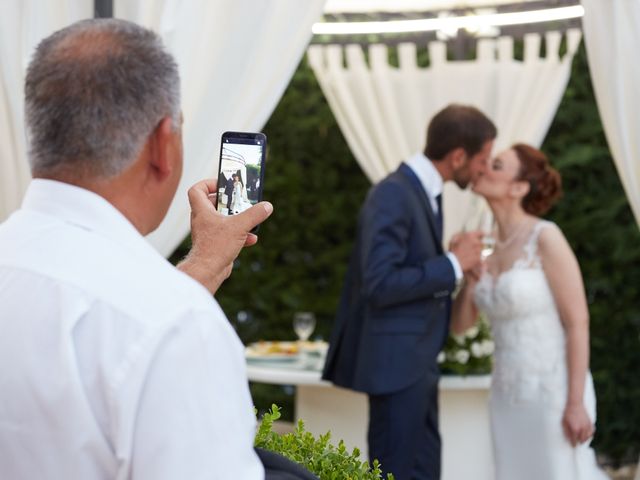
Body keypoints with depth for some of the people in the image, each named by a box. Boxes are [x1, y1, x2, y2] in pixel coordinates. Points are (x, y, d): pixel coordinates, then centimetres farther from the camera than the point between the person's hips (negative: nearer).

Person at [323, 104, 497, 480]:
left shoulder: (425, 191, 11)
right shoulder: (393, 195, -19)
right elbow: (380, 284, -25)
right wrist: (453, 264, -18)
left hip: (418, 361, 10)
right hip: (396, 363, -10)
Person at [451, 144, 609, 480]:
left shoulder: (546, 237, -13)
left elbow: (578, 322, -15)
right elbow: (459, 325, 10)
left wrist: (576, 403, -18)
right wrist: (469, 278, -9)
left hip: (554, 390, -7)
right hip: (509, 394, 7)